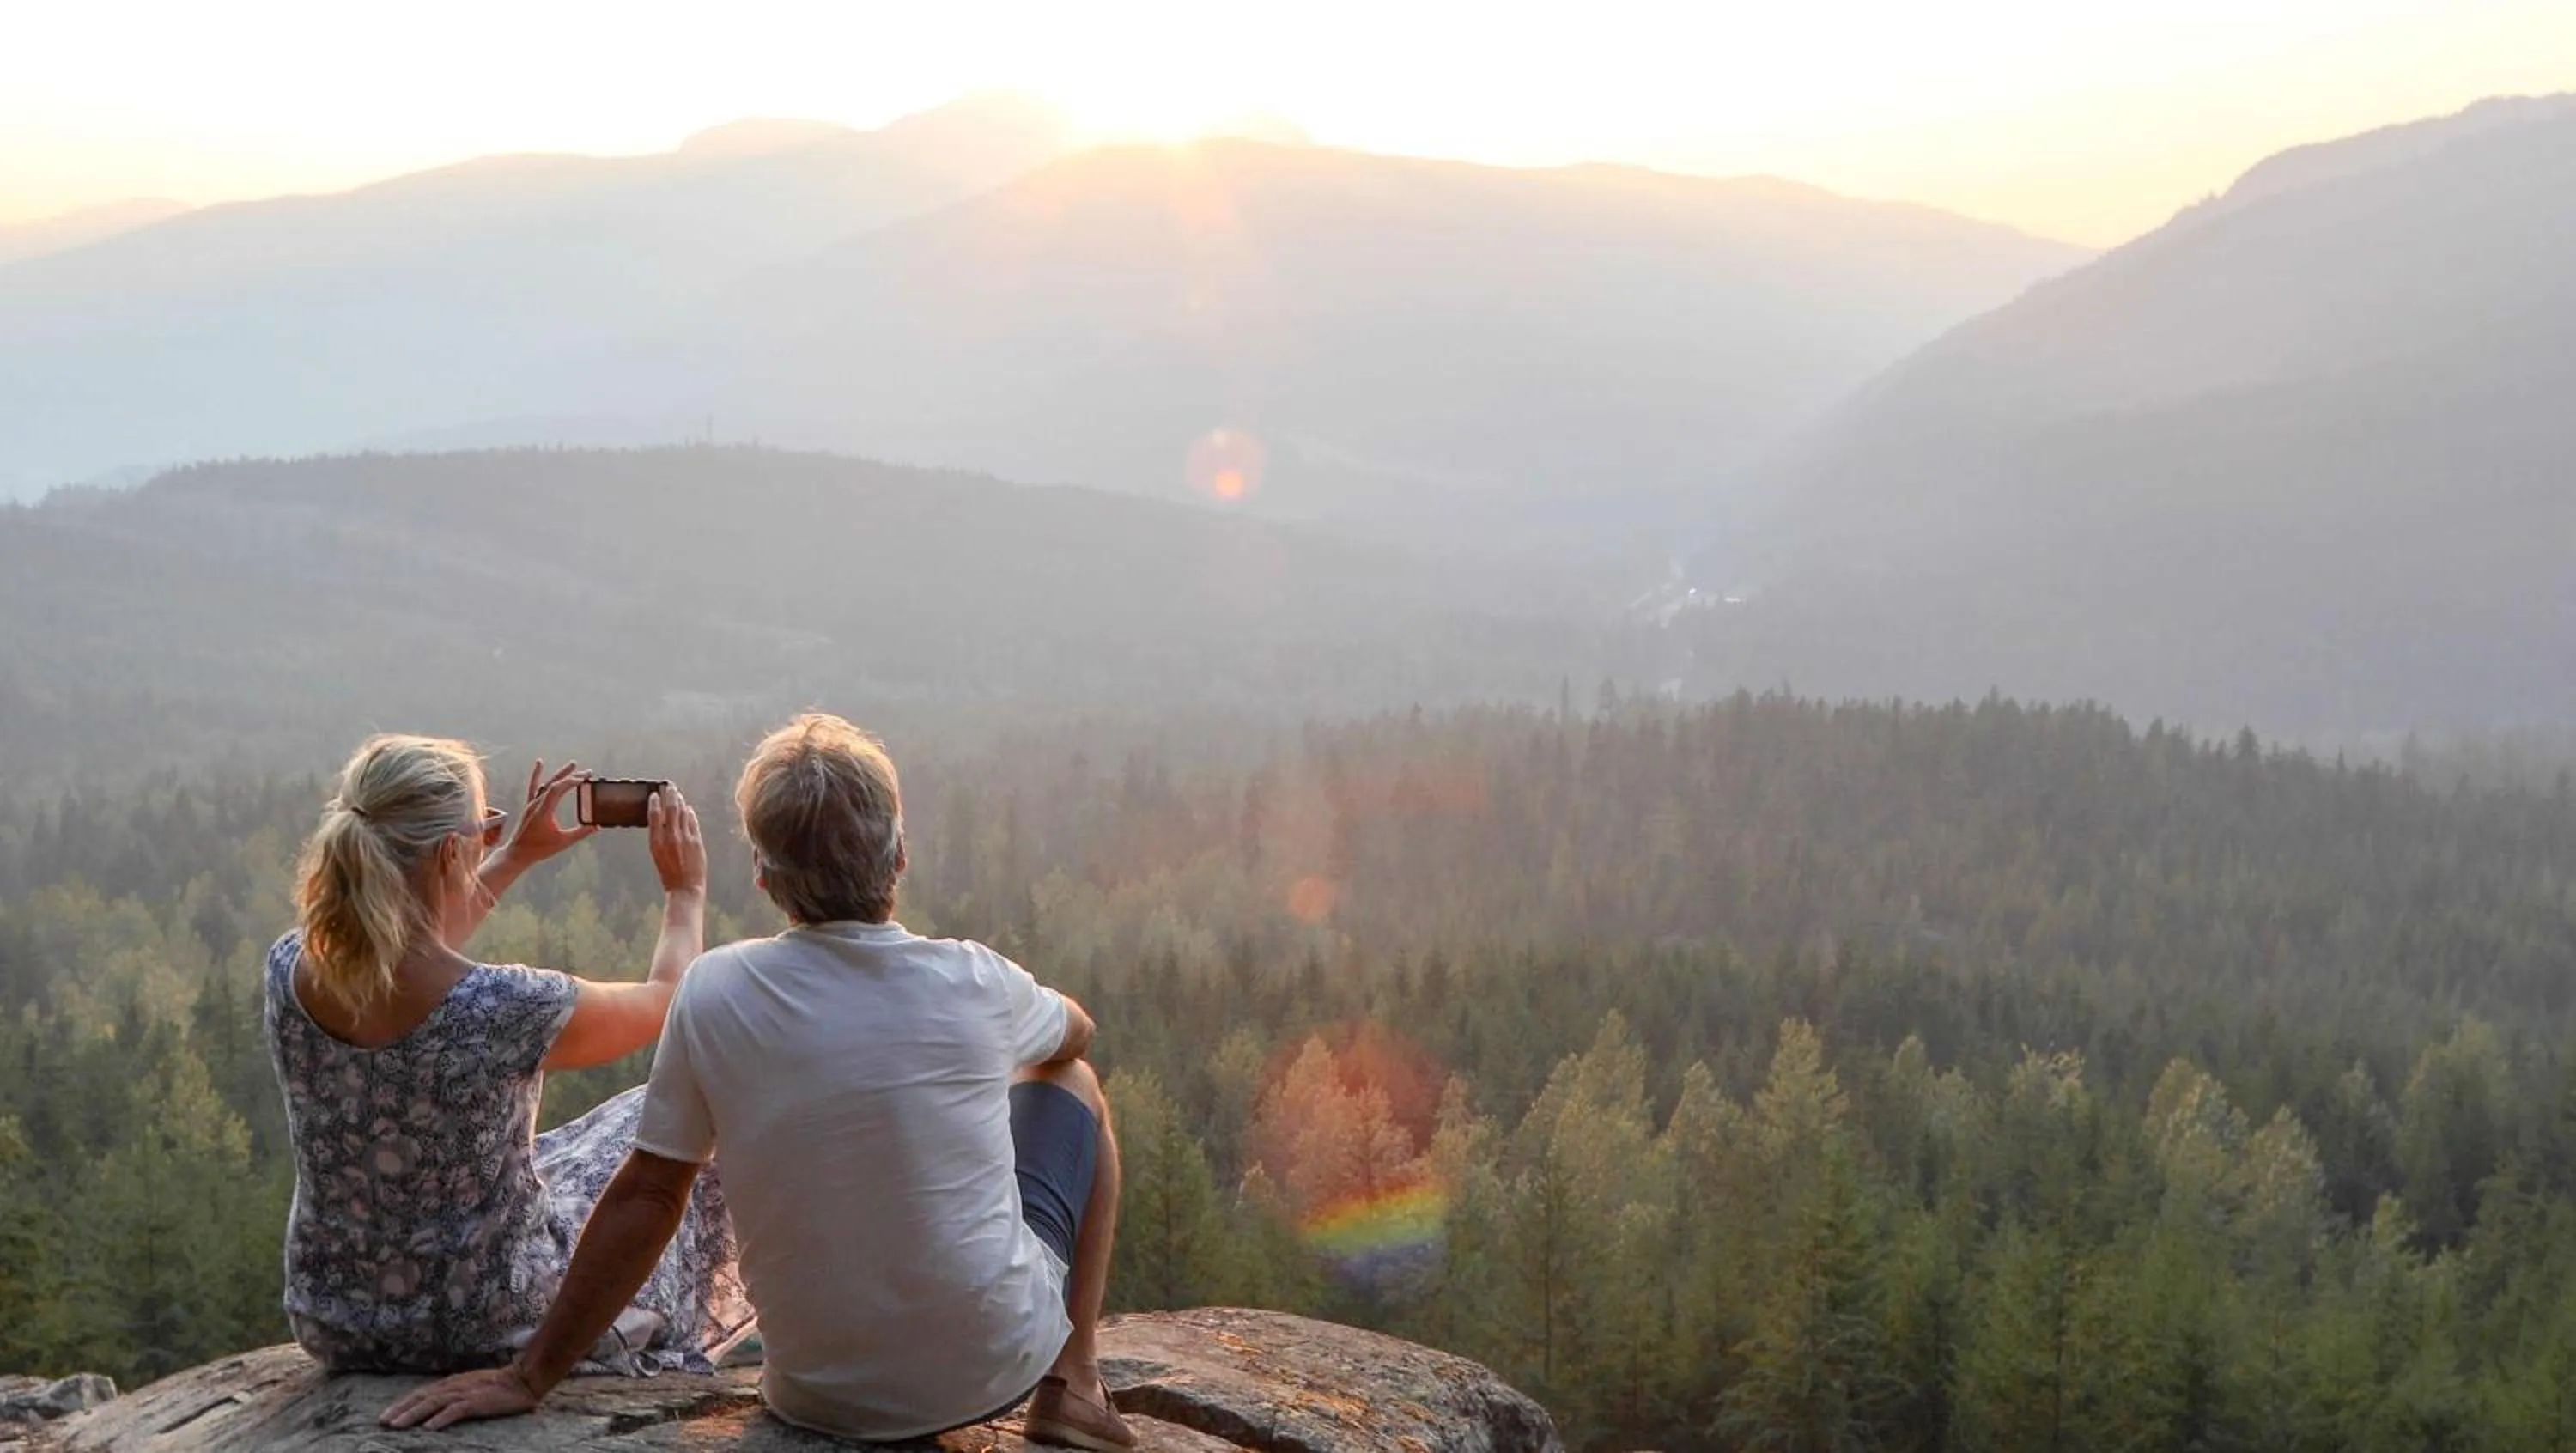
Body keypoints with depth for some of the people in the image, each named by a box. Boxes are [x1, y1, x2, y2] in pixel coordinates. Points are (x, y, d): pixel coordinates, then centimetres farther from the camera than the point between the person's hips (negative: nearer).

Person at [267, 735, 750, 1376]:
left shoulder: (289, 971, -14)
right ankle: (672, 1358, 42)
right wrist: (686, 891, 9)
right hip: (492, 1332, -5)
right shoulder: (506, 1008, -29)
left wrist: (516, 857, 18)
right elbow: (664, 1000, -8)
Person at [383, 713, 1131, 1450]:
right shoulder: (973, 983, -13)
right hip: (996, 1365, -1)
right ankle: (1070, 1386, 22)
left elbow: (645, 1197, -9)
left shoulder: (716, 993, -13)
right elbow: (1076, 1033, 11)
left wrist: (530, 1378, 1)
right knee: (1070, 1084, 23)